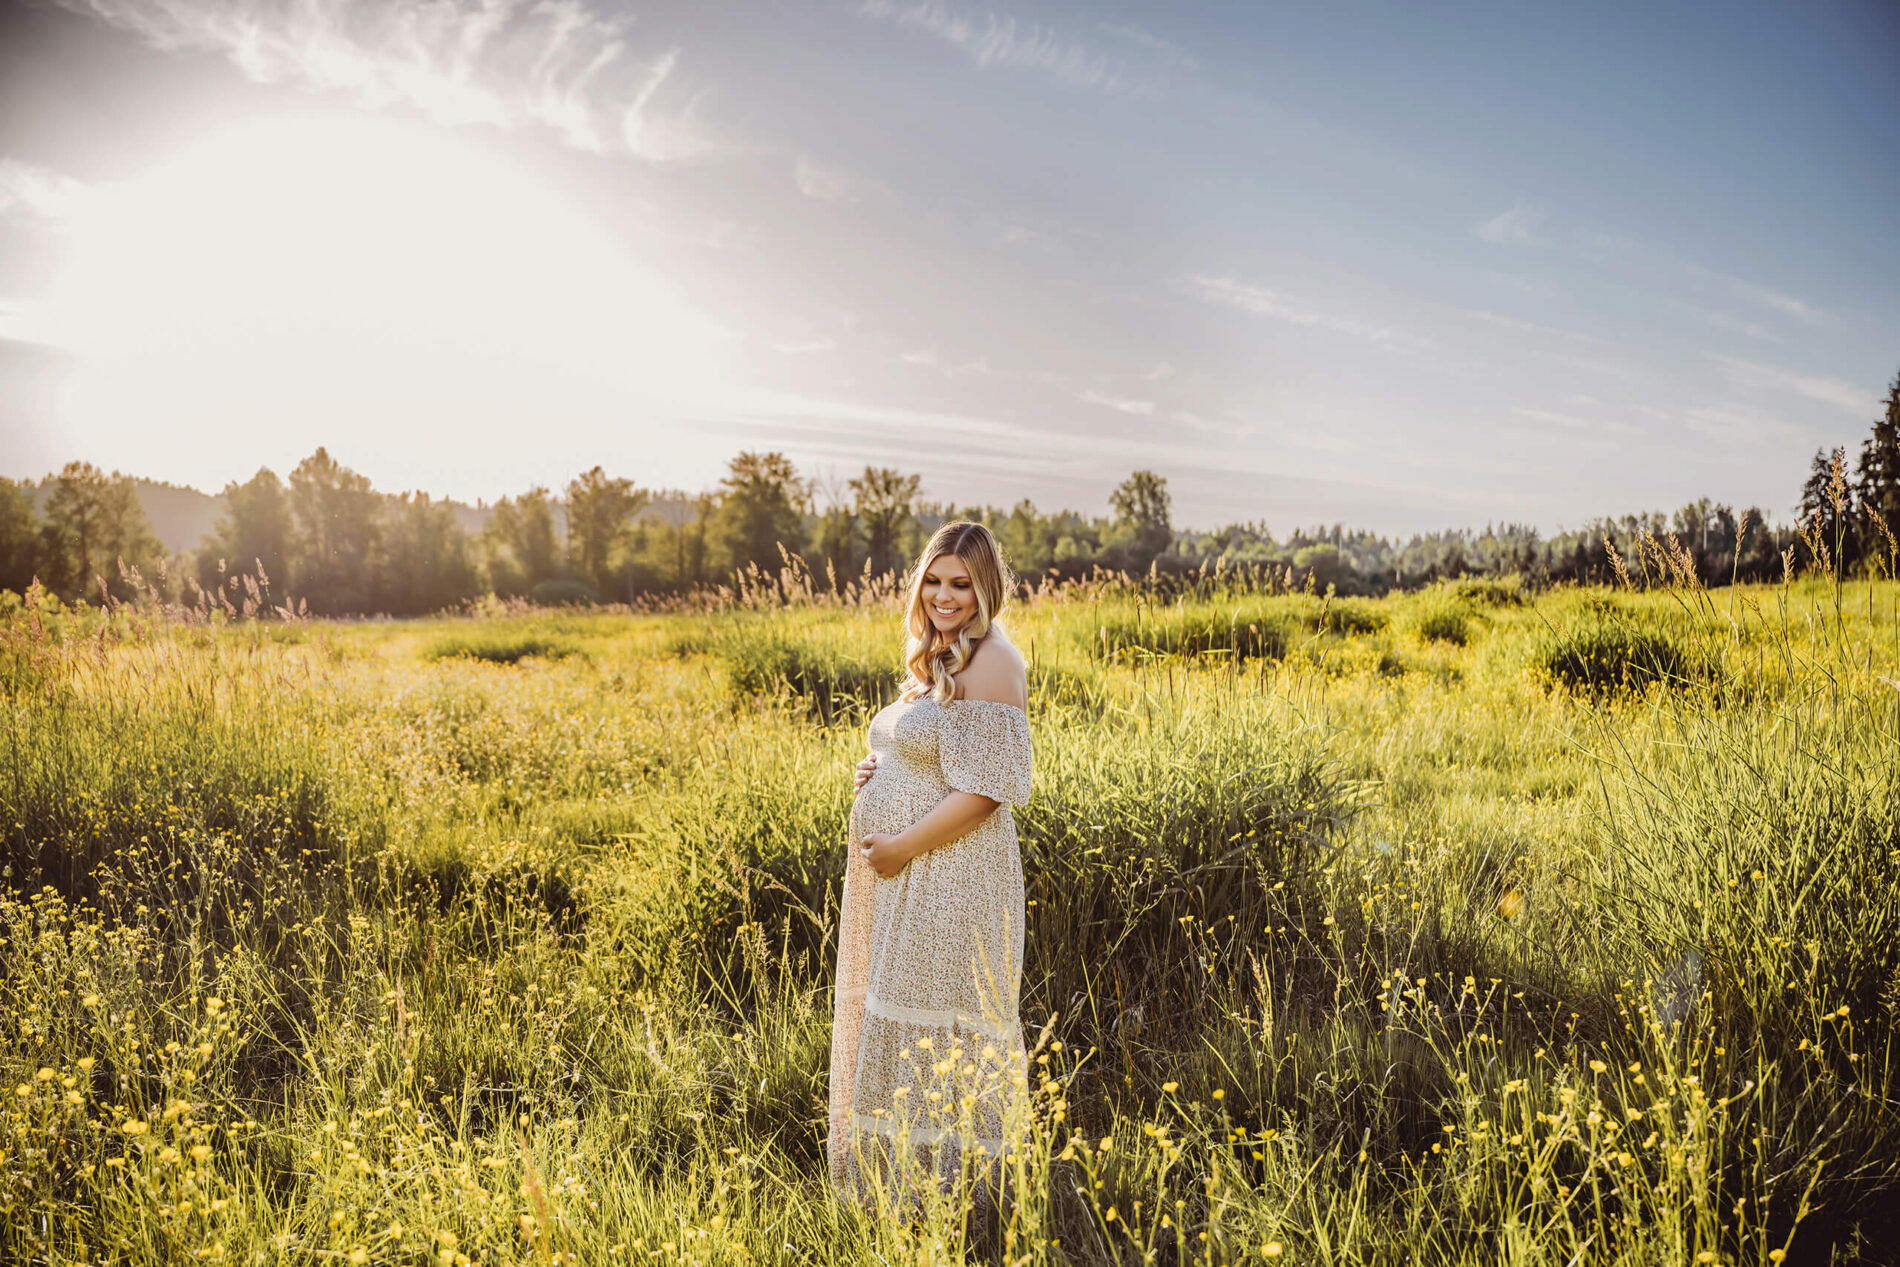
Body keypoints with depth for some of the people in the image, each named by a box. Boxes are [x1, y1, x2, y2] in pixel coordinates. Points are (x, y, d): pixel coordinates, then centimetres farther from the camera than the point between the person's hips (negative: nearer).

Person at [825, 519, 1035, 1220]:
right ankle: (904, 1178, 30)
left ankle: (963, 1184, 13)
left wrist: (903, 845, -17)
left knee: (944, 1033, -1)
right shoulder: (937, 658, 14)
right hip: (902, 875, 10)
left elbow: (985, 787, -20)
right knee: (897, 1025, 16)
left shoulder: (993, 659, -15)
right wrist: (876, 771, 5)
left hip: (950, 874, -10)